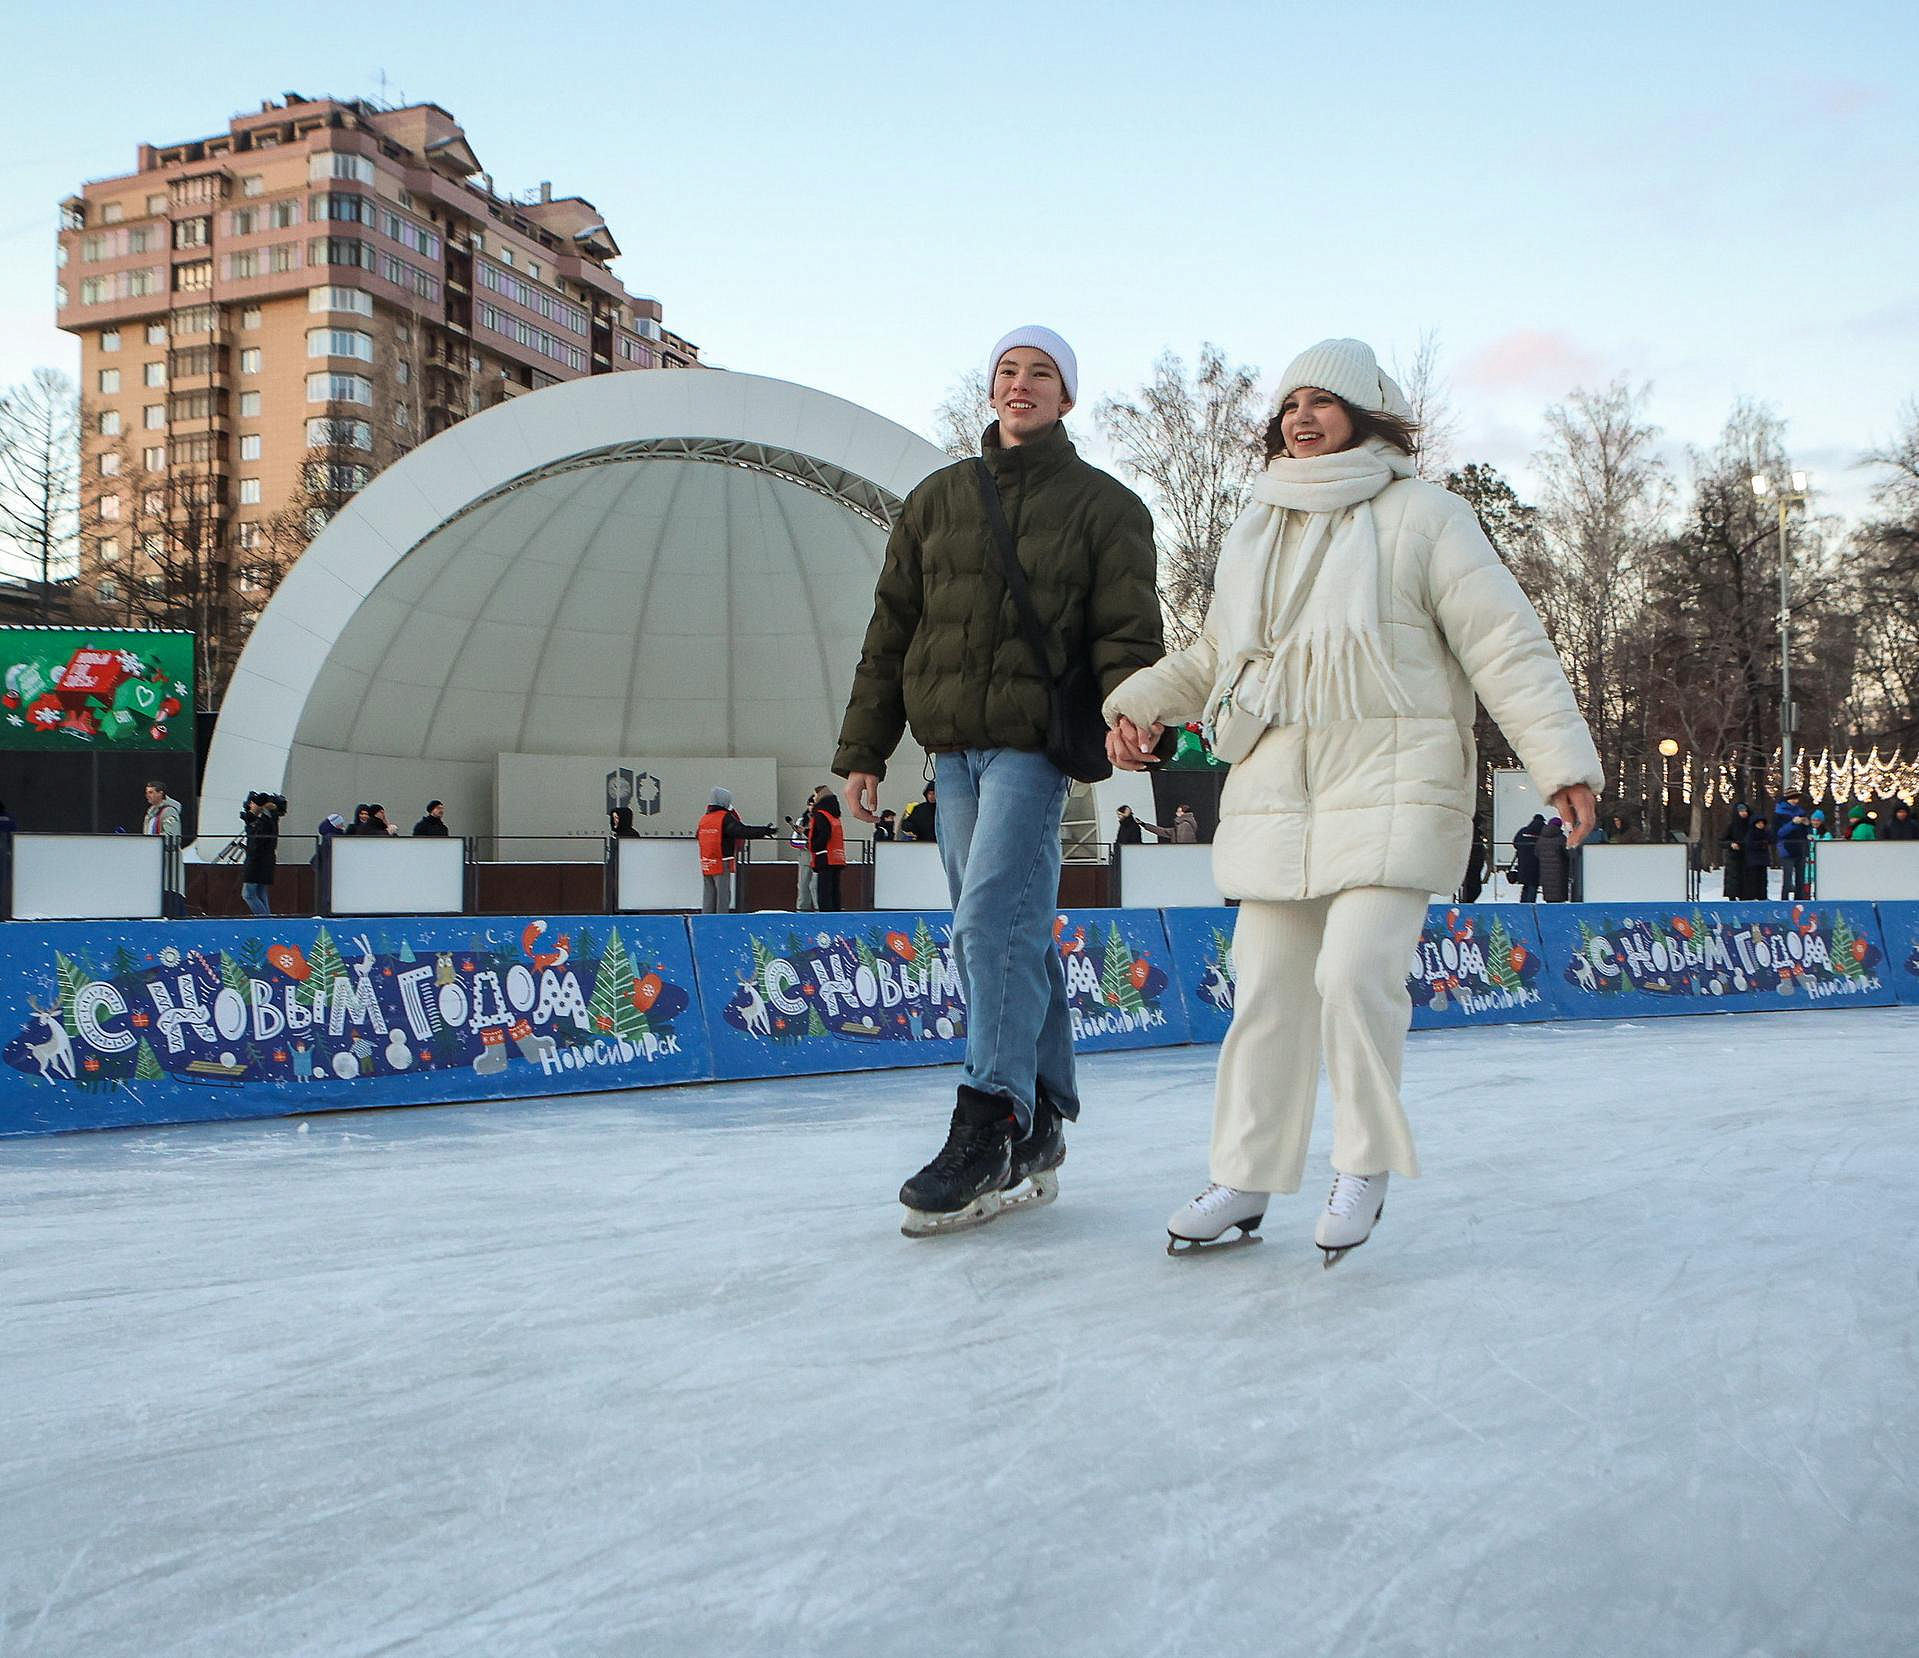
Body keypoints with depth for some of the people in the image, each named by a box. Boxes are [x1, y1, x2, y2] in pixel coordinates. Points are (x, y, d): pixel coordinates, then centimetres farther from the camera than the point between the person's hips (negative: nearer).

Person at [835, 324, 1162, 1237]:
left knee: (992, 922, -16)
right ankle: (1038, 1127, 14)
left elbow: (1126, 633, -1)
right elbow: (891, 630, 15)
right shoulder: (936, 500, 16)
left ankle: (987, 1129, -13)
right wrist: (863, 749, 10)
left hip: (1035, 743, -4)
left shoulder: (1104, 505, 6)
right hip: (952, 748, 5)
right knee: (1012, 936, 7)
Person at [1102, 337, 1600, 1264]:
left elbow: (1505, 644, -4)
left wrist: (1561, 761, -11)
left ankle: (1365, 1167, 4)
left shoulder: (1422, 517, 0)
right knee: (1266, 990, 5)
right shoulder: (1255, 534, 17)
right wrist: (1140, 704, 9)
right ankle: (1243, 1182, 15)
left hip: (1390, 793, -5)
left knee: (1354, 973, -17)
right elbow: (1214, 655, 26)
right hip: (1275, 795, 5)